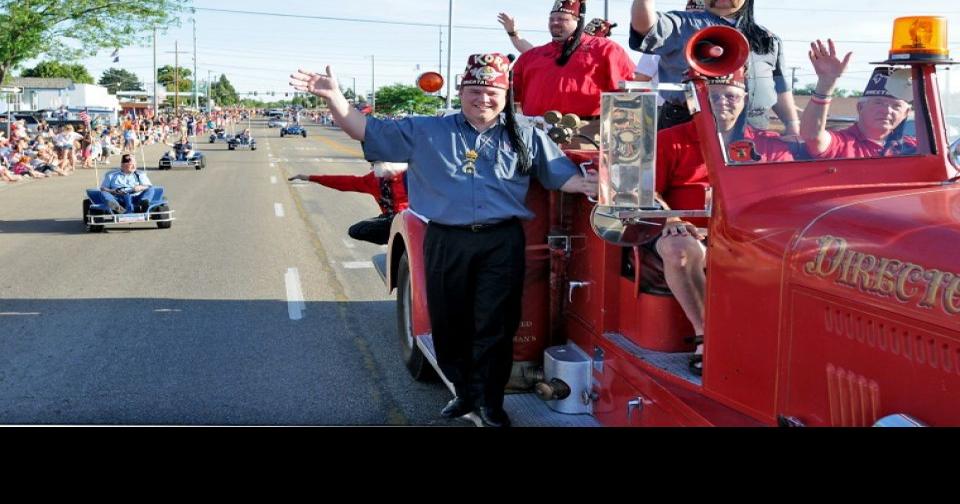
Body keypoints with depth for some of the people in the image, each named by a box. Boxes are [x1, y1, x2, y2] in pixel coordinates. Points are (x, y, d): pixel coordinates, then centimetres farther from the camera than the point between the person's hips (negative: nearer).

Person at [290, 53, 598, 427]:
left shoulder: (526, 139, 9)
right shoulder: (425, 132, 8)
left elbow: (563, 176, 7)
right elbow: (367, 130, 6)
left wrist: (596, 187, -11)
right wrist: (333, 96, -5)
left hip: (501, 245, -1)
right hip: (445, 244, 1)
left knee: (495, 326, 2)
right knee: (449, 325, 11)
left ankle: (490, 403, 19)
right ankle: (464, 393, 31)